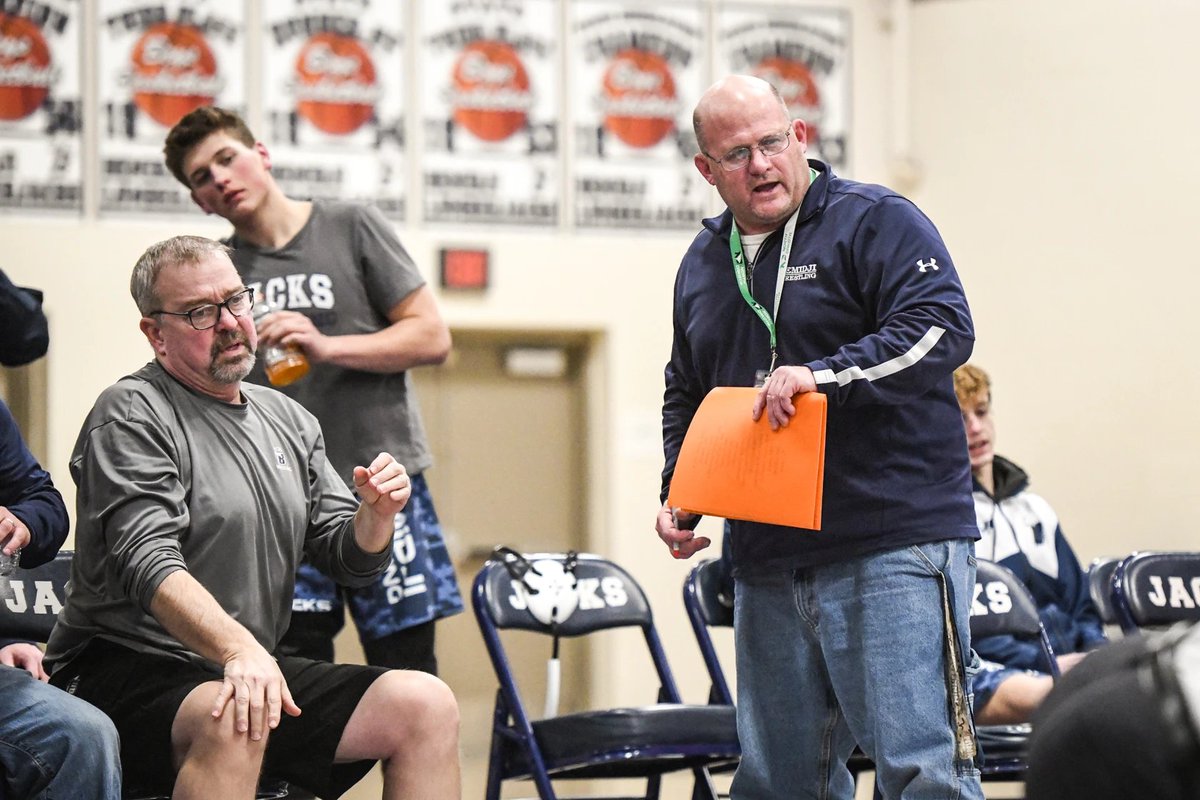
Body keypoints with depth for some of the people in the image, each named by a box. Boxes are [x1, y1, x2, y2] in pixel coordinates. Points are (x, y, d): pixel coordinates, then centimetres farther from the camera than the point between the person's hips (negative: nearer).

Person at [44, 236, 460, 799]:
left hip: (259, 669, 7)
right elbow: (149, 565, -21)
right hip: (128, 671, -7)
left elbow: (351, 562, 17)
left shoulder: (288, 421, 17)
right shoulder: (132, 415, -6)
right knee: (230, 721, -39)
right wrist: (238, 651, -37)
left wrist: (376, 515, -7)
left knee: (427, 705, -11)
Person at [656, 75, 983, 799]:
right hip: (768, 563, 7)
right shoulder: (703, 264, 19)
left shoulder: (875, 222, -2)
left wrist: (825, 375, -25)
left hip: (893, 553, -7)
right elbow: (687, 397, 32)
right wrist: (679, 493, 16)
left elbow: (944, 326, -16)